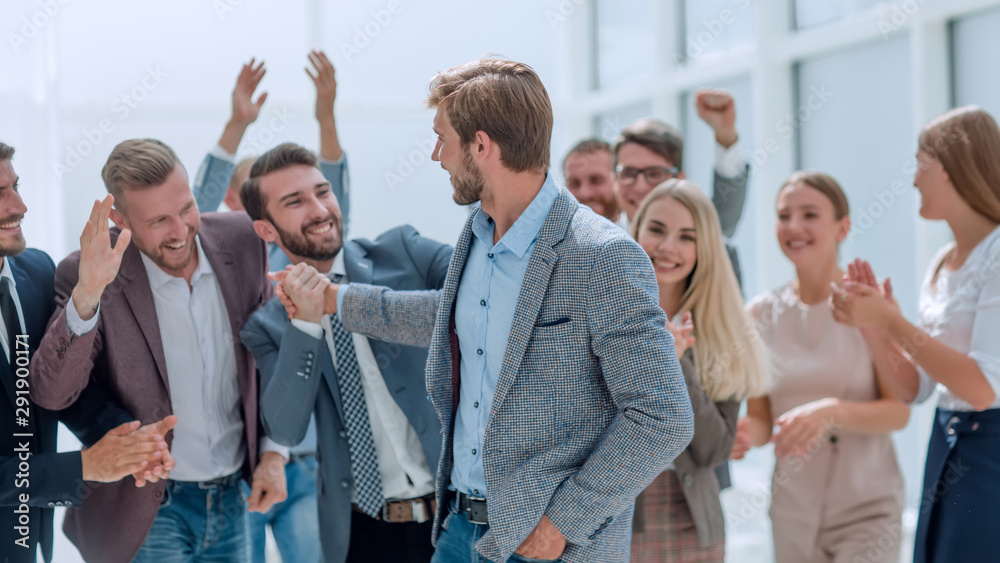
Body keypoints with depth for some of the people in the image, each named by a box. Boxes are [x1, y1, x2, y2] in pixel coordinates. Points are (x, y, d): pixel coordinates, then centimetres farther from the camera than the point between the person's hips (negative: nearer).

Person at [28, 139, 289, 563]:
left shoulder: (239, 241, -4)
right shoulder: (89, 277, -16)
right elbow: (49, 393, -26)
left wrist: (273, 451, 3)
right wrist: (87, 294, -37)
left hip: (231, 502, 4)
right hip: (145, 514, -4)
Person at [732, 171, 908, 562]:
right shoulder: (762, 312, 4)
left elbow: (899, 411, -10)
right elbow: (760, 417, 8)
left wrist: (832, 411, -26)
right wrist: (746, 433, -14)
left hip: (866, 508, -3)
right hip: (791, 510, 3)